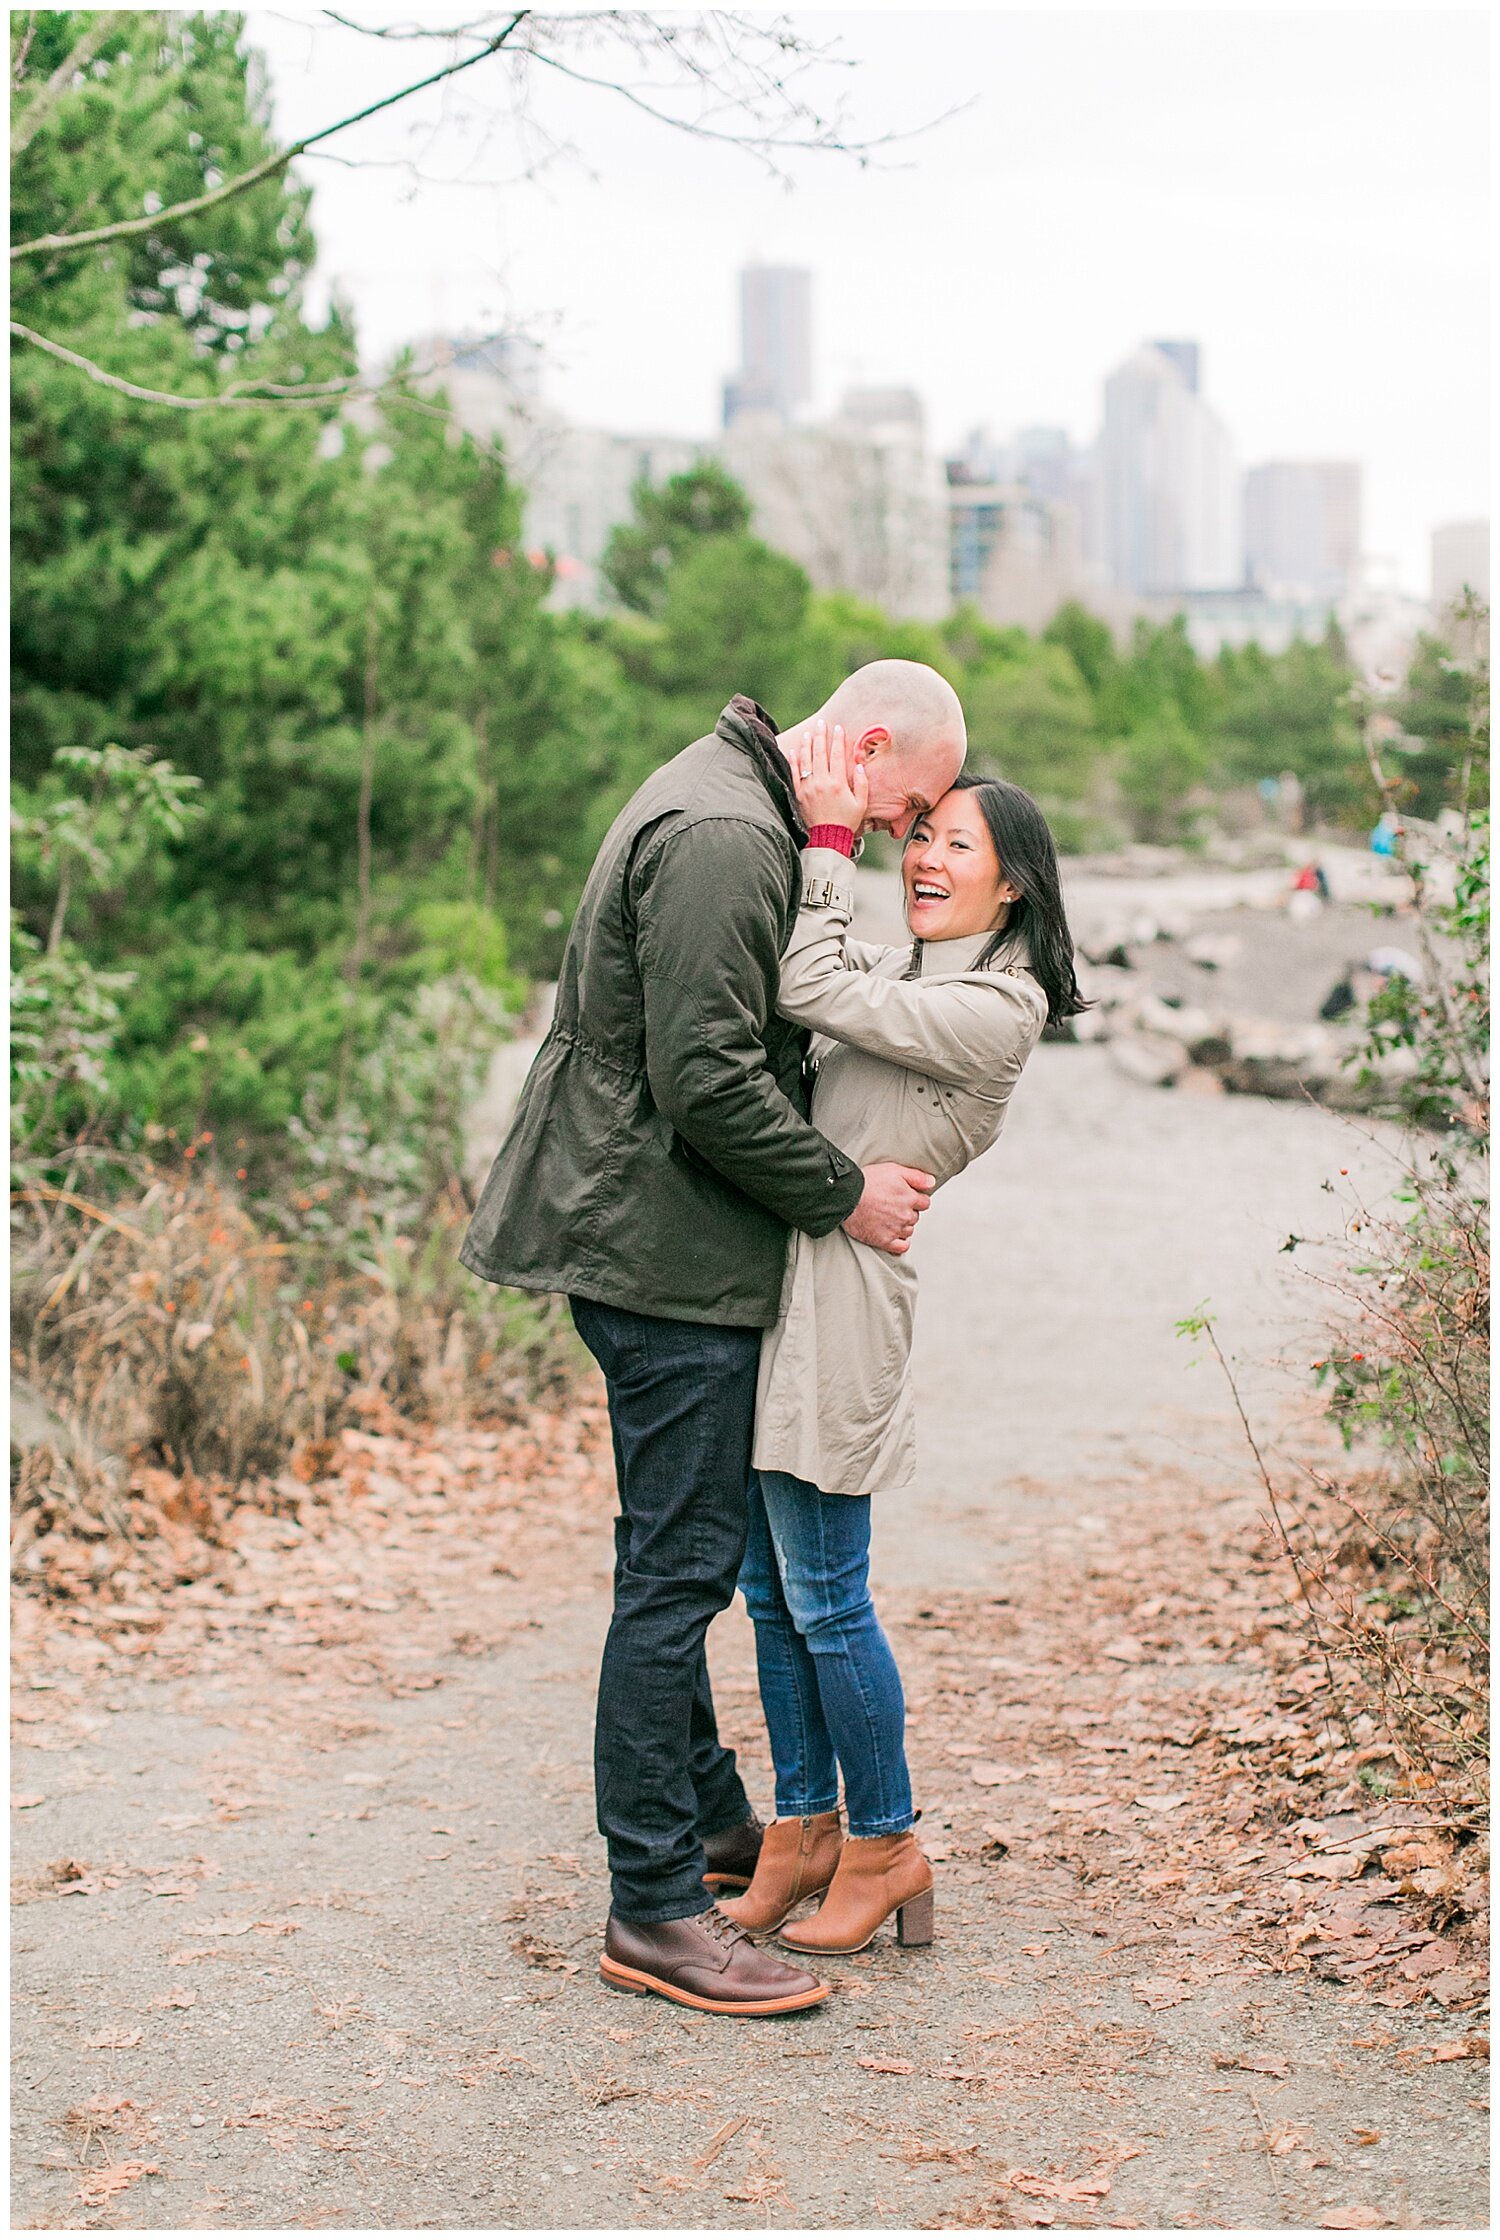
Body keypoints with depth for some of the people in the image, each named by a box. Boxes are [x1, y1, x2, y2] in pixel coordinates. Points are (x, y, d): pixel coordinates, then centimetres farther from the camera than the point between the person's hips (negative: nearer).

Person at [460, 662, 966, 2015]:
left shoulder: (731, 804, 16)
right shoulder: (722, 840, -19)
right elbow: (707, 1079, -24)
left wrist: (834, 1178, 12)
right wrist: (842, 1195, -14)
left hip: (648, 1233, 11)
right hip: (668, 1251, -11)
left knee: (683, 1552, 20)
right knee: (681, 1562, -7)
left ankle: (707, 1814, 35)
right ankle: (654, 1907, 0)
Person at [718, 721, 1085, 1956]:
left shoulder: (996, 1012, -11)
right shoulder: (900, 972, 17)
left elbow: (811, 993, -17)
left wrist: (829, 839, -11)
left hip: (840, 1298, -9)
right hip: (769, 1280, 9)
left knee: (825, 1597, 0)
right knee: (771, 1586, 13)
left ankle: (886, 1845, 16)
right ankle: (806, 1826, 26)